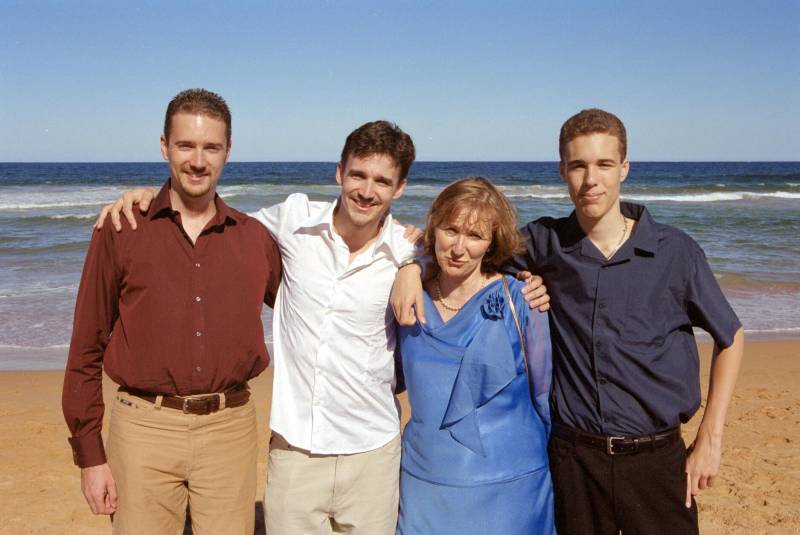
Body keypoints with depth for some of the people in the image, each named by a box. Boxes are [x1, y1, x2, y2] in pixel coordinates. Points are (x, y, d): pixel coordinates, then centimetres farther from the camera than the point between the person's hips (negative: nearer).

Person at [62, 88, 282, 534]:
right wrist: (89, 453, 0)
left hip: (231, 430, 2)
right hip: (145, 429, -1)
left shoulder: (254, 238, 5)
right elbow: (86, 350, 2)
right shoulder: (121, 232, -1)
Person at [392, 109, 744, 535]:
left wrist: (709, 440, 2)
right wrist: (411, 266, -15)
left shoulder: (675, 251, -6)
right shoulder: (545, 243, -3)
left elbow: (730, 338, 6)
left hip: (656, 457, 0)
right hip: (573, 456, 1)